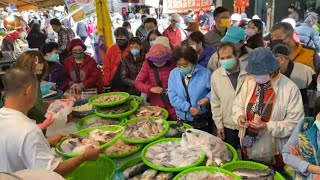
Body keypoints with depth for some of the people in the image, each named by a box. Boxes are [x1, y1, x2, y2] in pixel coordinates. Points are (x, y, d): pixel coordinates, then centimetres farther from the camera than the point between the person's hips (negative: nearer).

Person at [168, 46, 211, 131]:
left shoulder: (205, 73, -8)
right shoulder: (173, 74, -2)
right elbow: (173, 97, -8)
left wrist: (208, 98, -19)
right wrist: (189, 108, -17)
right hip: (182, 119, 2)